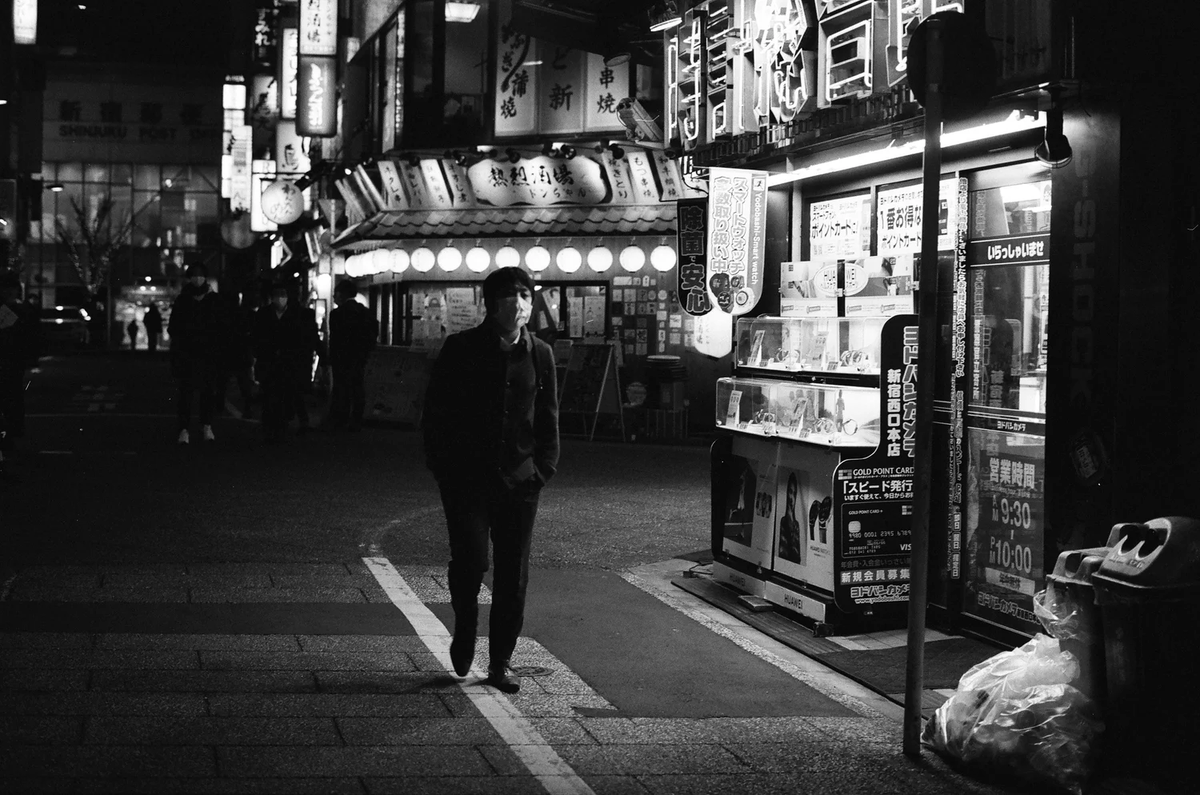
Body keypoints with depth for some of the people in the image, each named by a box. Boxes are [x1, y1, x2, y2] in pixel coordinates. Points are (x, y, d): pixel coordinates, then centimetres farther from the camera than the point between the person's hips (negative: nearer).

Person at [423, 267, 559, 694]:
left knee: (513, 574, 4)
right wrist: (443, 466, -6)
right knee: (470, 560, -11)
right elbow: (435, 413, 0)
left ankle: (501, 661, 15)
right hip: (466, 478, -3)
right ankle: (464, 631, 19)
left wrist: (543, 469, 2)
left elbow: (548, 419, 11)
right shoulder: (461, 349, -2)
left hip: (519, 481, 3)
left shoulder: (540, 354, 6)